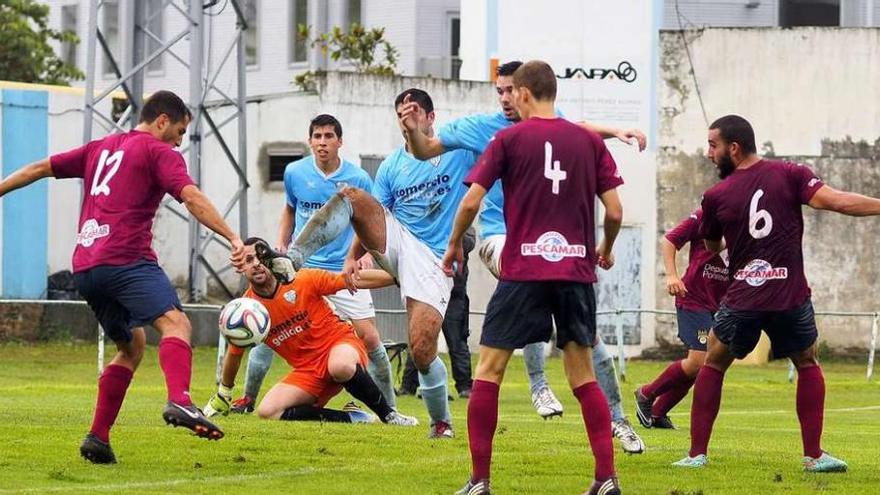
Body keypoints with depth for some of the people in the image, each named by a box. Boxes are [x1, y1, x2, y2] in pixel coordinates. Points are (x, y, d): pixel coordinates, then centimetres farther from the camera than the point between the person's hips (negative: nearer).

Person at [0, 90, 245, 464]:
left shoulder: (101, 148, 26)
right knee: (175, 323, -22)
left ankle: (98, 437, 12)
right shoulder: (159, 152, 5)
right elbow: (192, 198, -10)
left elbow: (40, 168, 30)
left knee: (132, 345, 20)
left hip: (84, 267, 8)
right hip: (126, 258, -8)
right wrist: (233, 239, -16)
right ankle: (179, 401, -50)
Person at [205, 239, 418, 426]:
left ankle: (388, 414, -18)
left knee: (340, 367, -41)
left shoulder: (302, 281, -13)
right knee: (267, 411, -20)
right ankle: (349, 418, -15)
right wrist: (222, 397, 23)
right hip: (308, 372, 4)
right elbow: (234, 355, 13)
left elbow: (356, 280, -9)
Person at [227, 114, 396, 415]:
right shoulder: (295, 173, 0)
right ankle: (248, 398, 8)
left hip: (345, 271, -1)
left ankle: (390, 408, 6)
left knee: (369, 339, -9)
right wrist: (281, 244, 6)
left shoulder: (357, 179, -5)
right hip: (300, 267, 2)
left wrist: (366, 254, -12)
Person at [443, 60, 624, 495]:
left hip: (523, 270, -3)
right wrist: (606, 249, 23)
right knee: (583, 376, 11)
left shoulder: (509, 139, -2)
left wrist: (453, 245, 12)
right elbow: (614, 210, 4)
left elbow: (471, 202, -5)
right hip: (576, 271, 3)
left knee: (489, 370, 4)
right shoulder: (588, 141, 6)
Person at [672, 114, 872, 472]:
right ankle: (814, 455, 14)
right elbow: (835, 201, -15)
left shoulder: (716, 196, 0)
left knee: (712, 365, 20)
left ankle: (697, 453, 15)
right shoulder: (790, 175, -4)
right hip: (790, 297, 0)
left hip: (742, 300, 0)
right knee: (808, 365, 22)